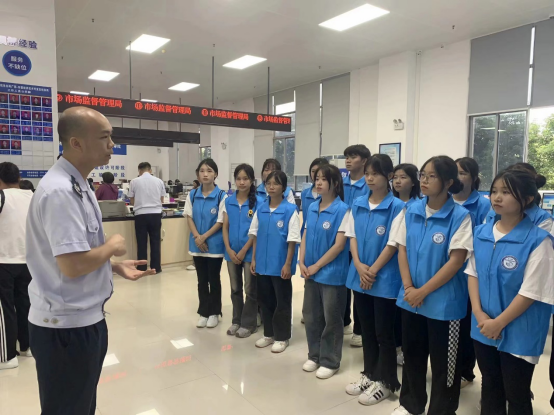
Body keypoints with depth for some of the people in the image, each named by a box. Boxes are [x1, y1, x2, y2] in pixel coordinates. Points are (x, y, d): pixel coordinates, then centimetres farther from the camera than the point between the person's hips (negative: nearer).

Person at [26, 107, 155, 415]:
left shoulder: (78, 186, 8)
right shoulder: (60, 191, -25)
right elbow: (72, 264, -31)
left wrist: (116, 267, 7)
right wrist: (112, 247, -14)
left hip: (85, 318, 9)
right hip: (67, 326, -9)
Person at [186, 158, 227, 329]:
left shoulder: (221, 196, -10)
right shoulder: (192, 195, 2)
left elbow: (220, 222, -11)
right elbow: (189, 218, 2)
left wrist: (204, 237, -16)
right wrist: (197, 237, -11)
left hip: (215, 244, -3)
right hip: (197, 244, 4)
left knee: (214, 279, 8)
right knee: (202, 280, 13)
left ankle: (214, 313, 23)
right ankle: (203, 312, 26)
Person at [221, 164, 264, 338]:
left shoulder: (258, 202, -8)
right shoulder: (228, 201, 4)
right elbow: (225, 227, 4)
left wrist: (244, 251, -13)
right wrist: (229, 249, -7)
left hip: (249, 252, -4)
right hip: (232, 252, 4)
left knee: (250, 289, 7)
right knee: (235, 288, 15)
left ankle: (248, 323, 20)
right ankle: (236, 321, 30)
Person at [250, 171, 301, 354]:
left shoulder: (290, 210, -12)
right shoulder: (261, 209, 4)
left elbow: (293, 240, -12)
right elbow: (255, 236, 9)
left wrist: (287, 264, -13)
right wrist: (254, 259, 7)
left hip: (280, 264, -5)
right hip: (263, 263, 5)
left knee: (282, 302, 9)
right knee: (265, 300, 16)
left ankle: (282, 337, 24)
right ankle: (269, 334, 32)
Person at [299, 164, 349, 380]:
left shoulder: (342, 210, -14)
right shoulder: (312, 208, 6)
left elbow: (339, 244, -16)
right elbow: (305, 237, 9)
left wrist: (317, 266, -13)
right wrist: (302, 263, -3)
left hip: (332, 273, -6)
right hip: (311, 272, 6)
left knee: (332, 319, 8)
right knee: (311, 316, 16)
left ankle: (330, 361, 24)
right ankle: (314, 355, 33)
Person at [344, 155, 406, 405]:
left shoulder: (396, 207, -11)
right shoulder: (358, 205, 5)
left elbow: (393, 244, -14)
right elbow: (352, 237, 5)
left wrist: (373, 271, -14)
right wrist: (359, 266, -8)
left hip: (384, 279, -5)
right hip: (359, 276, 6)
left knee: (384, 333, 7)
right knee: (367, 330, 18)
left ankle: (385, 382, 24)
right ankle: (369, 375, 34)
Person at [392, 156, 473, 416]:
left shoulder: (460, 216, -14)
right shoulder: (411, 212, 1)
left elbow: (456, 261, -17)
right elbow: (402, 249, 3)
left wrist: (423, 291, -16)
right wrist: (408, 287, -8)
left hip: (443, 302, -5)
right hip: (410, 298, 5)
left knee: (443, 363, 10)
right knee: (412, 353, 20)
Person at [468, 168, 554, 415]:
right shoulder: (481, 233, 0)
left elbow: (530, 292, -18)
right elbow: (473, 273, 4)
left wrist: (499, 323, -15)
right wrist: (479, 313, -8)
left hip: (519, 334, -4)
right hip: (484, 329, 5)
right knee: (490, 387, 22)